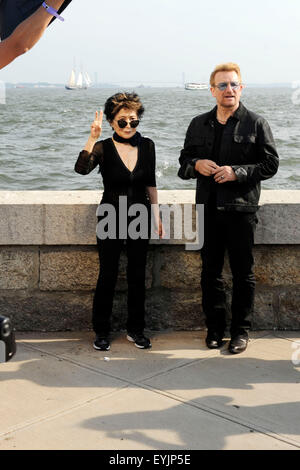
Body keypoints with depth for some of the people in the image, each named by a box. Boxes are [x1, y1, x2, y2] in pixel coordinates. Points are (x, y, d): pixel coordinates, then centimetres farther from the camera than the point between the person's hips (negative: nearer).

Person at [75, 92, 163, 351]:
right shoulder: (103, 148, -7)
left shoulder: (147, 146, 3)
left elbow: (151, 183, 11)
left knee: (138, 276, 9)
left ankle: (135, 329, 23)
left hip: (140, 217, 3)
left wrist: (156, 214, 10)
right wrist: (92, 138, -33)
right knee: (107, 276, 3)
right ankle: (102, 332, 17)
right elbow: (81, 168, -26)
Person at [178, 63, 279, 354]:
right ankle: (214, 328, 22)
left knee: (243, 272, 4)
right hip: (208, 208, 4)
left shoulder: (256, 124, 1)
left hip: (241, 209, -3)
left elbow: (270, 164, -2)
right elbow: (184, 161, 18)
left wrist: (238, 172, -15)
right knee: (210, 271, 9)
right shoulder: (199, 124, 12)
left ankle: (241, 330, 16)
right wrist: (196, 165, -5)